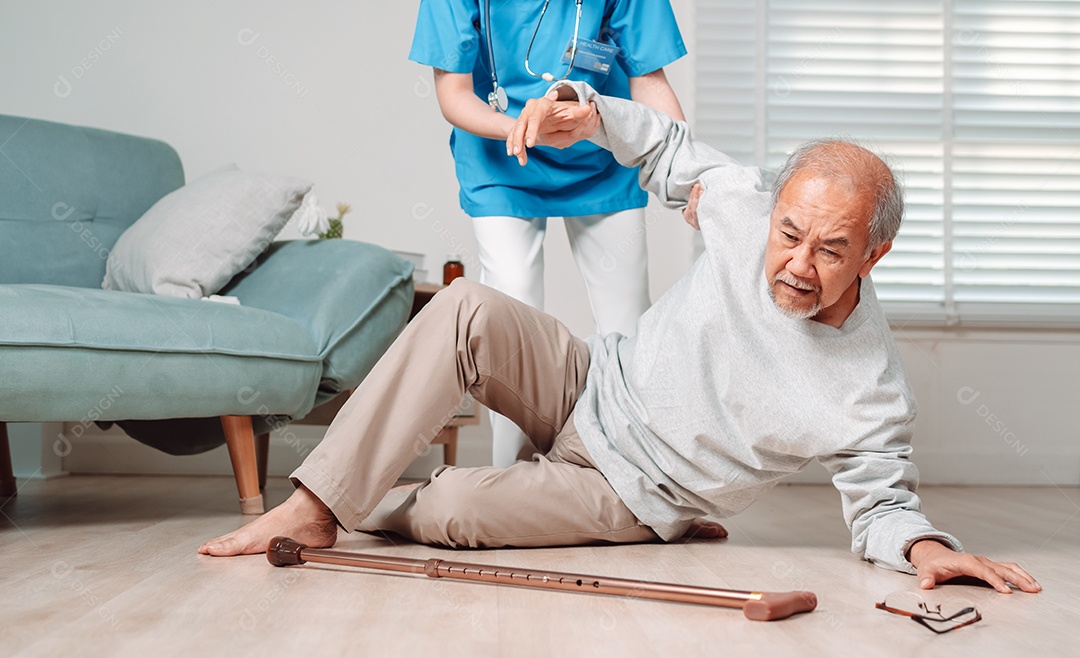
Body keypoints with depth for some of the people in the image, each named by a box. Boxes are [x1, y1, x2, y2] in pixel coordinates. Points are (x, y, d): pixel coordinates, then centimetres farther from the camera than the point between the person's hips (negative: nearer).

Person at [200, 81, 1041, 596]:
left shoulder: (873, 398, -23)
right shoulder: (748, 204, -15)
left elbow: (881, 505, -10)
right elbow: (671, 151, 4)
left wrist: (924, 544, -33)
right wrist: (589, 112, -12)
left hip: (630, 492, -3)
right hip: (590, 383, 4)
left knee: (444, 510, -25)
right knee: (467, 311, -23)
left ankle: (372, 509, 11)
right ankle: (316, 506, -17)